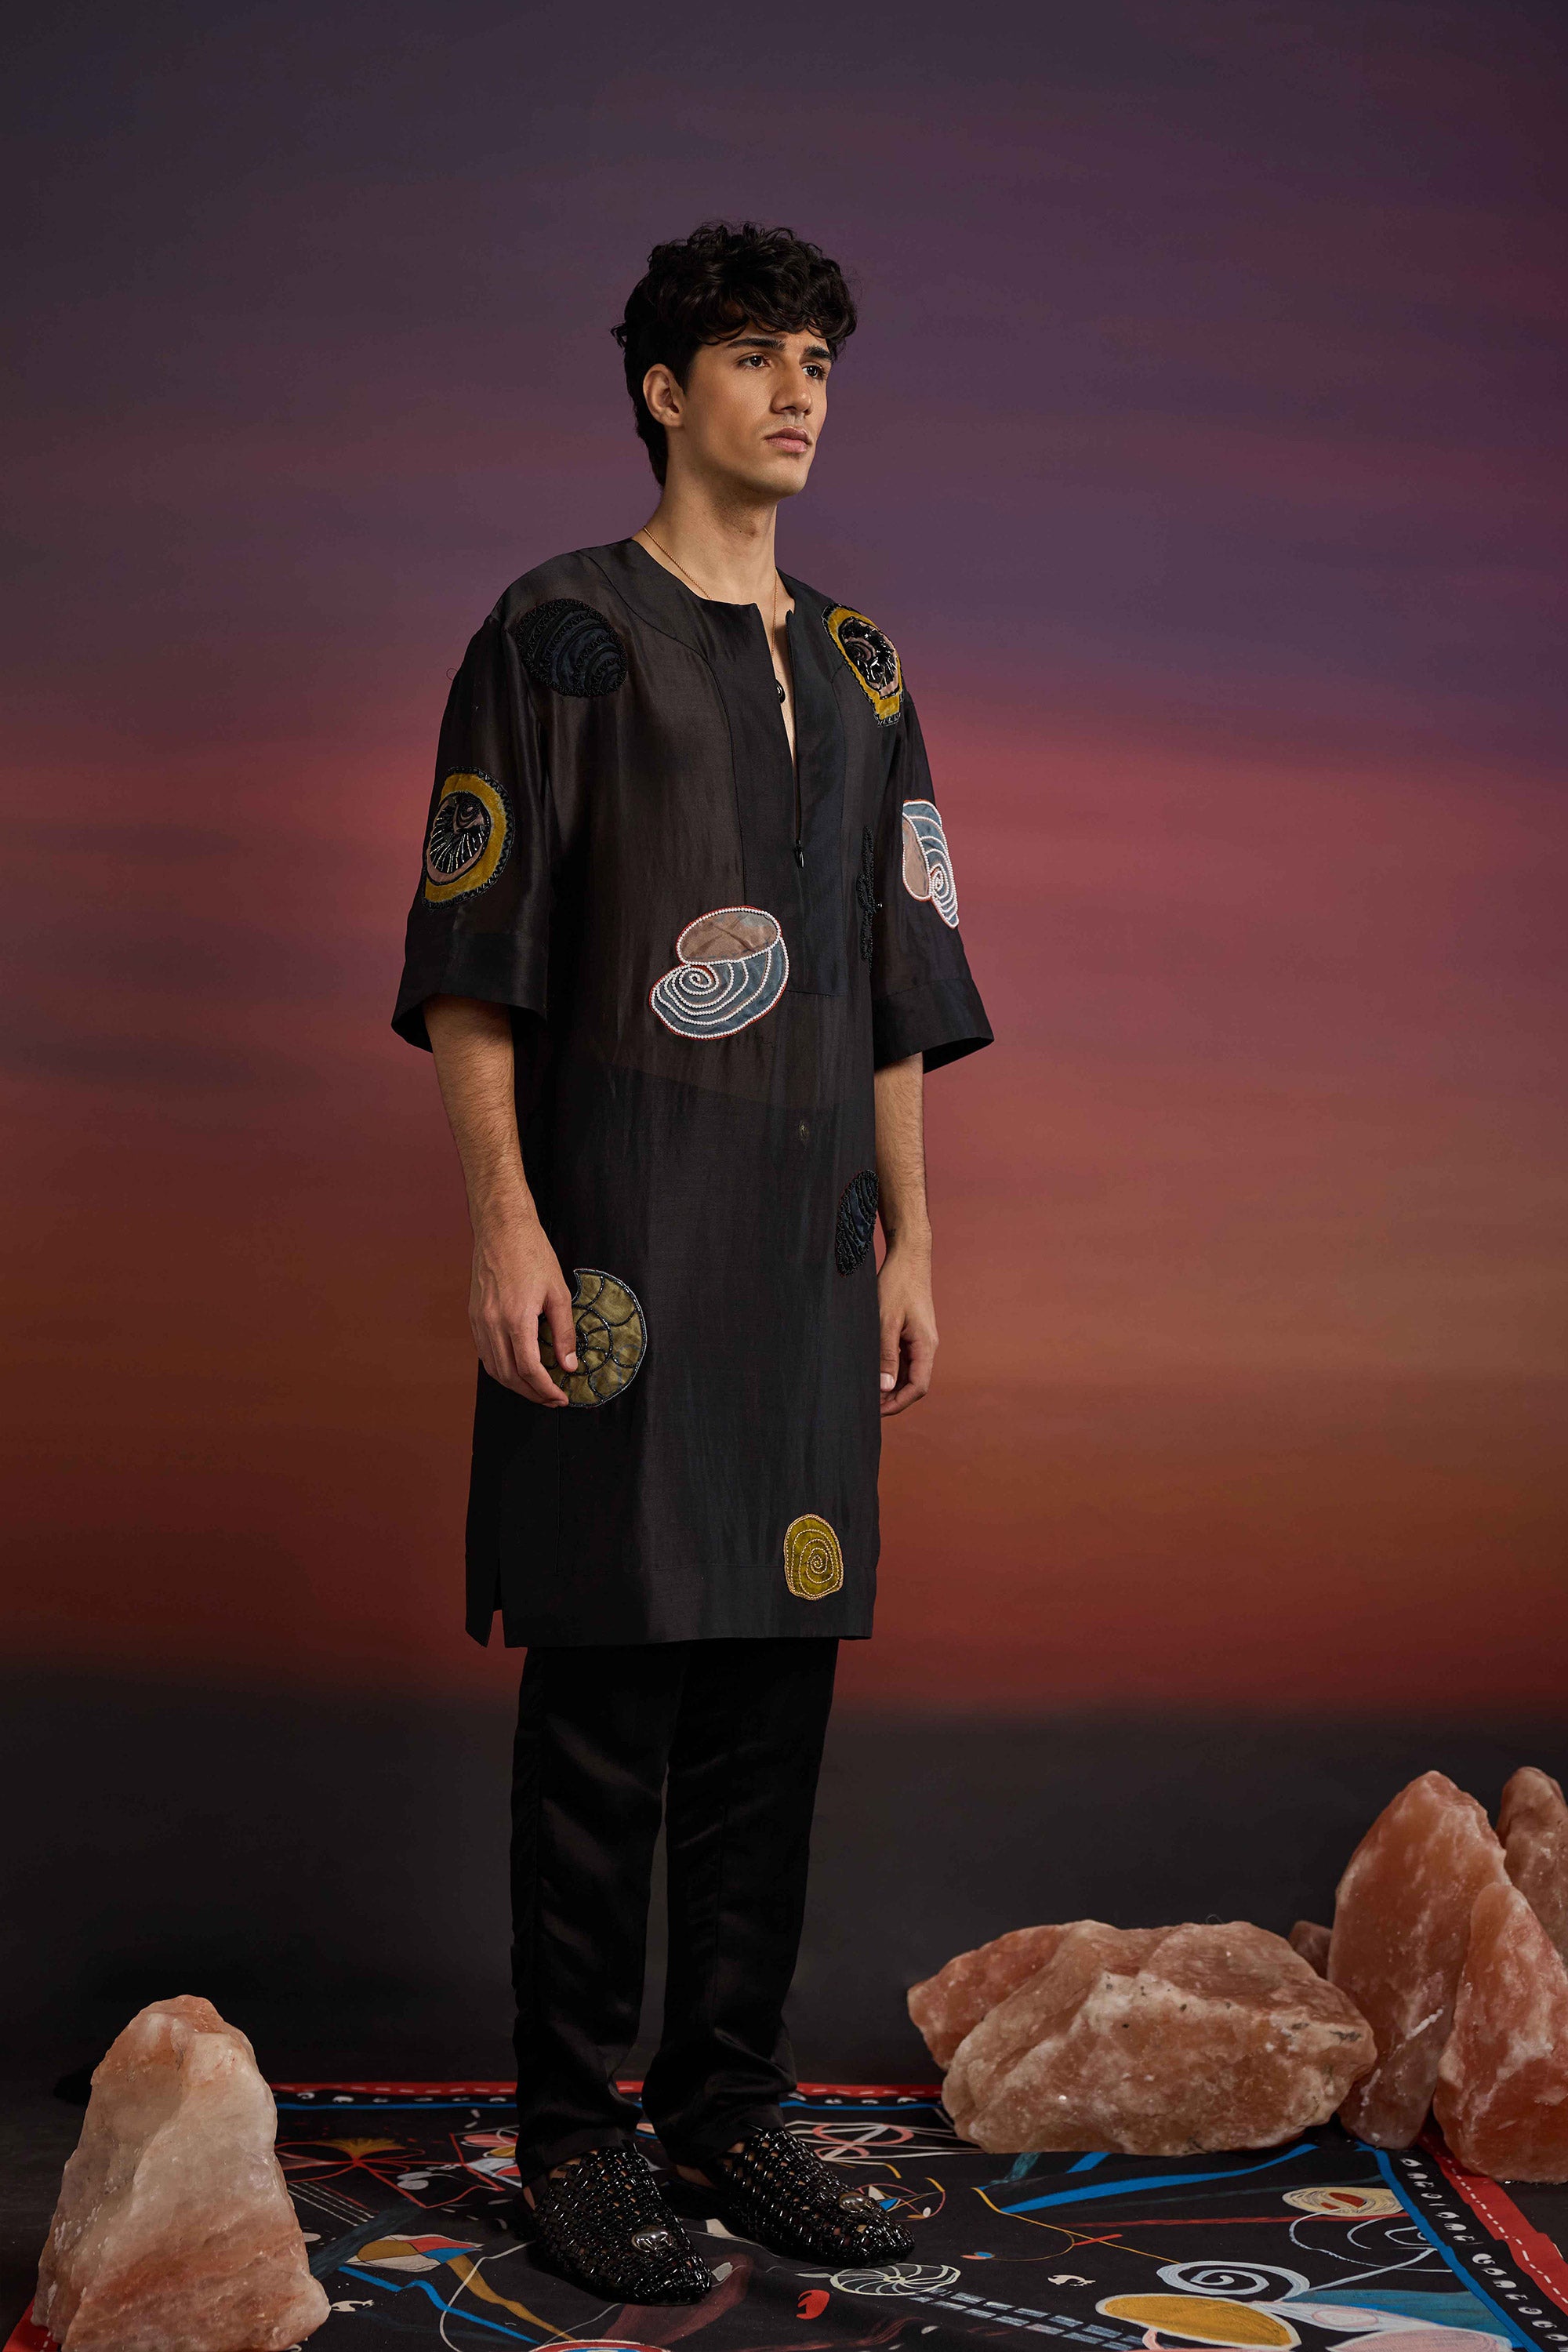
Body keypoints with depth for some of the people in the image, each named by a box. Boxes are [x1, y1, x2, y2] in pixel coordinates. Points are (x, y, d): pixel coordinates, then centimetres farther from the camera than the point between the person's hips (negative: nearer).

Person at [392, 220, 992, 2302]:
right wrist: (506, 1228, -14)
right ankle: (575, 2135, 11)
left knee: (775, 1690, 8)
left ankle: (730, 2110, 21)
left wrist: (909, 1242, 13)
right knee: (607, 1693, -2)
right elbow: (472, 962, -6)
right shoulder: (564, 635, 0)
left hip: (809, 1253, 6)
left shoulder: (856, 672, 17)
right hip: (618, 1244, -6)